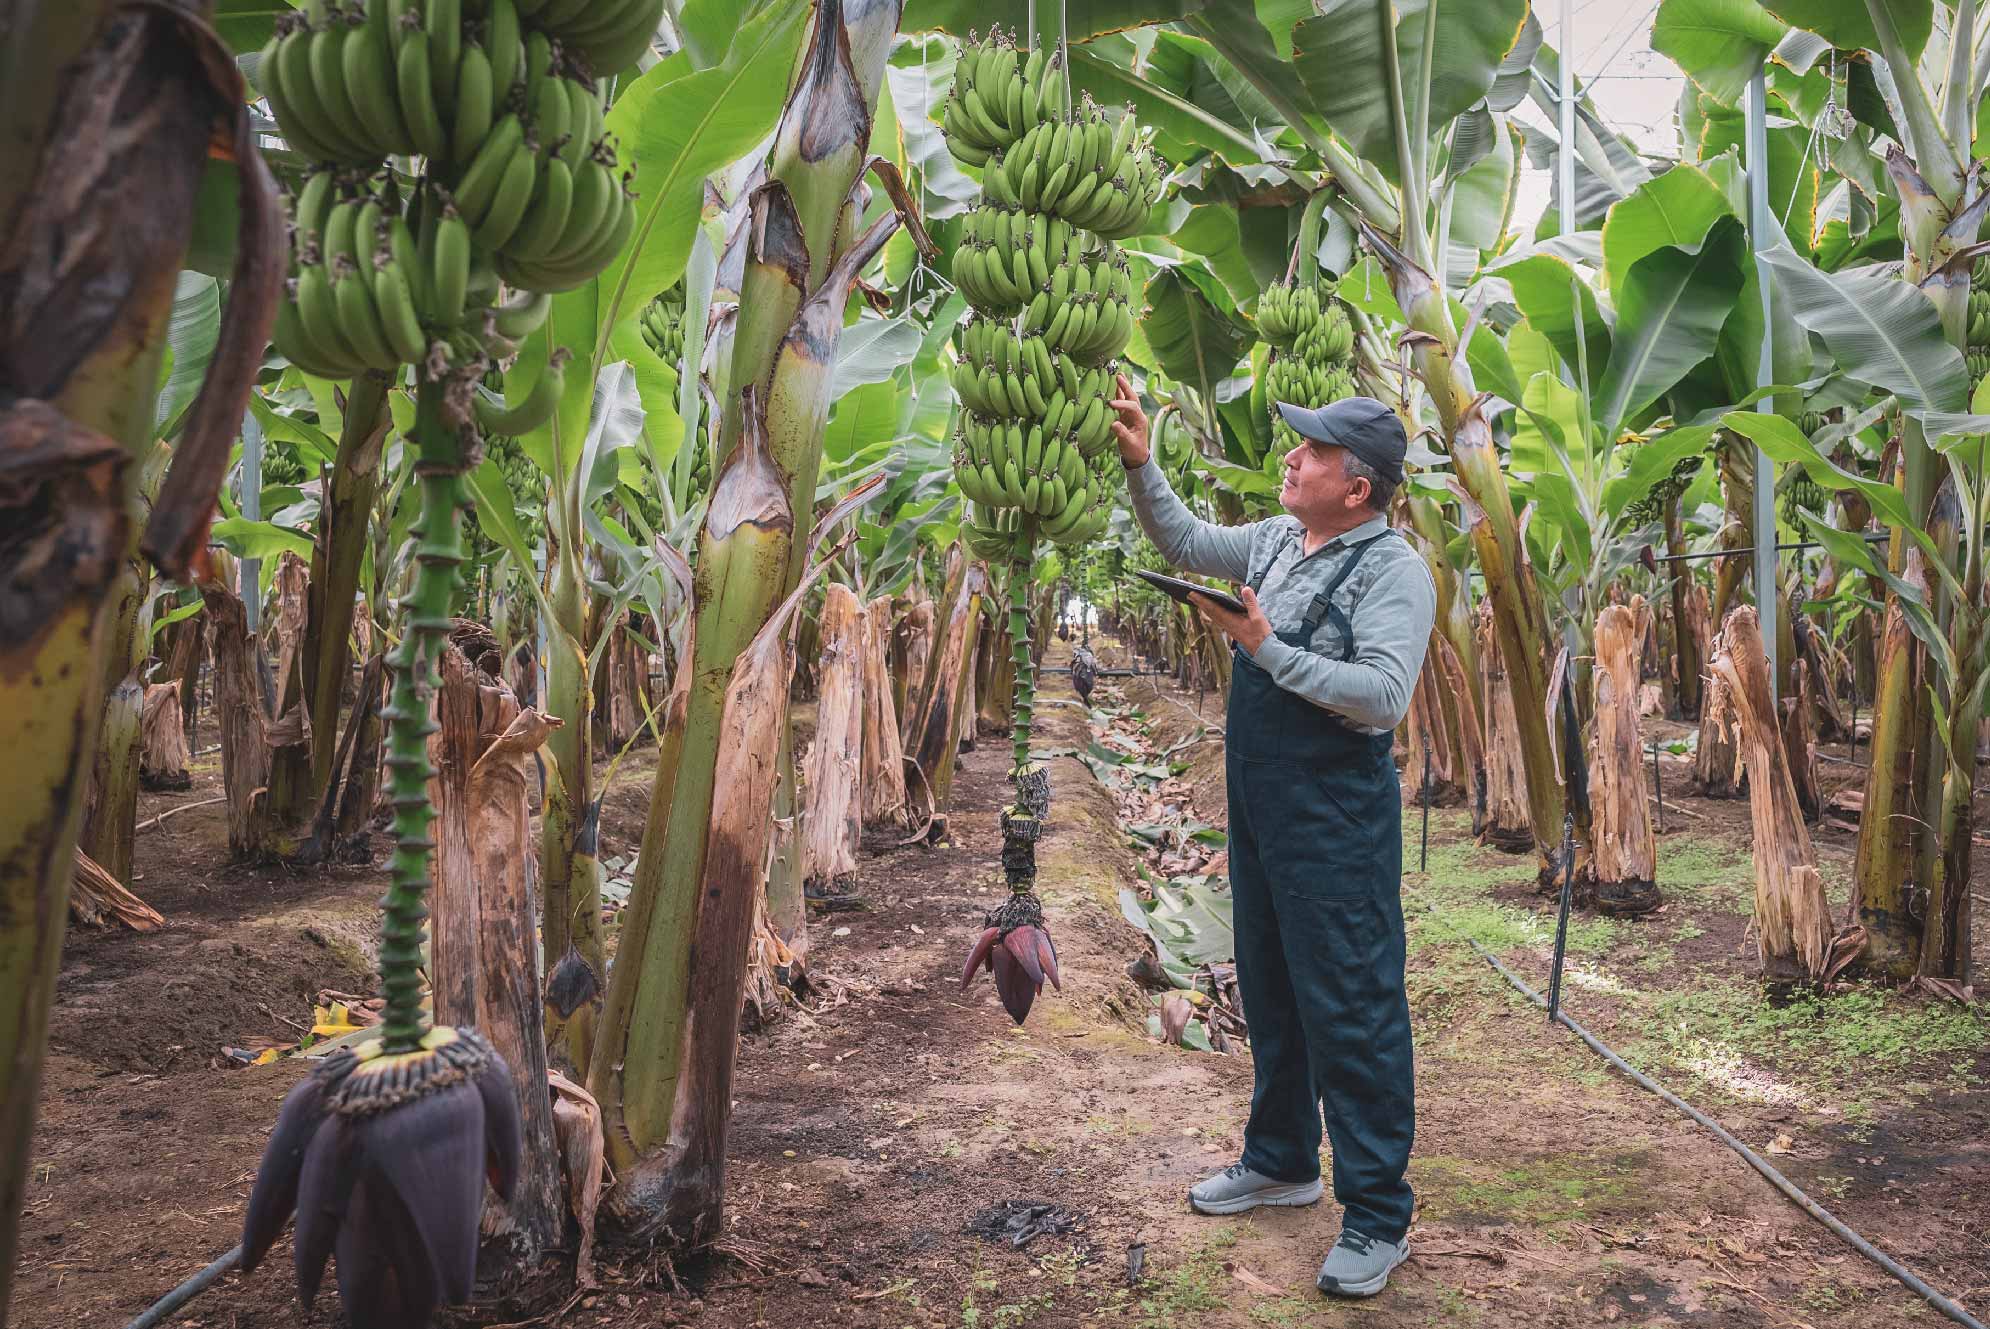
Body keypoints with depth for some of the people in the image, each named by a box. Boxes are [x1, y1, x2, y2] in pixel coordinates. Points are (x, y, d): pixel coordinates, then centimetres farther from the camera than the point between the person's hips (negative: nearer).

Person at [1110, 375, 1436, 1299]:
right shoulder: (1277, 542, 8)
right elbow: (1186, 542, 21)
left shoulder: (1393, 569, -16)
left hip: (1337, 825, -8)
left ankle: (1378, 1216, 13)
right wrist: (1139, 463, 9)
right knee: (1270, 995, 20)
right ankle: (1281, 1160, 38)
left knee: (1351, 1014, -1)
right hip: (1259, 813, 9)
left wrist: (1268, 651, -25)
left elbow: (1385, 696, -27)